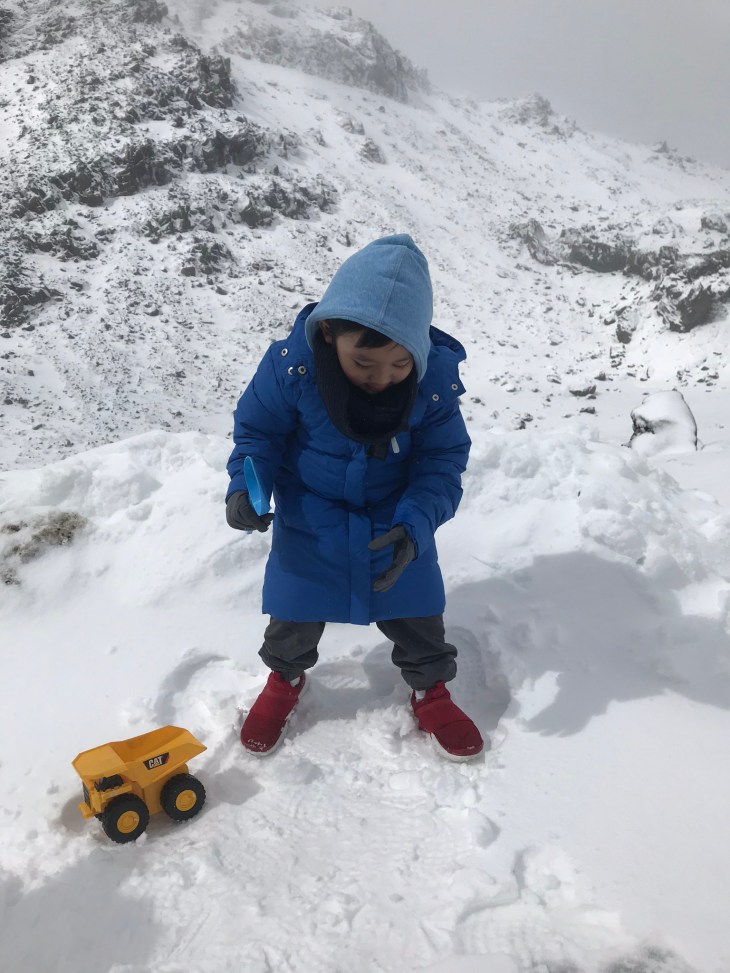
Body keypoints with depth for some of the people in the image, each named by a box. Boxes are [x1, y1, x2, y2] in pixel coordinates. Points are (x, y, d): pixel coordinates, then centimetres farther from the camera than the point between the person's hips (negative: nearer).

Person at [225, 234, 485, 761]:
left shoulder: (437, 377, -24)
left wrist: (414, 526, -30)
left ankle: (431, 690, 46)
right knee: (295, 618, 15)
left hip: (399, 524, 1)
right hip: (310, 525, 0)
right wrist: (245, 486, -28)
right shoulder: (290, 363, -26)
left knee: (417, 617, 15)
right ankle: (286, 678, 49)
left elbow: (442, 463, -15)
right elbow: (258, 431, -10)